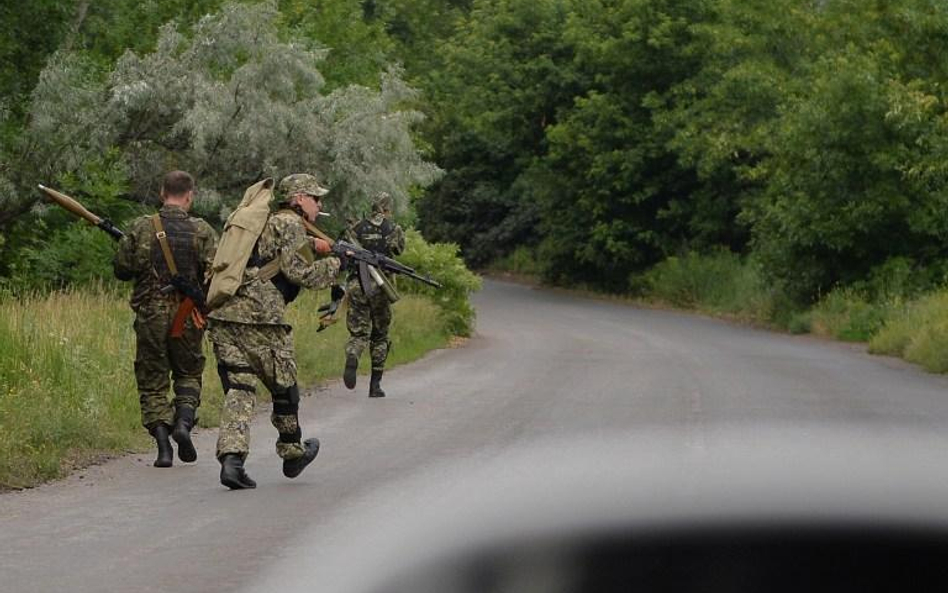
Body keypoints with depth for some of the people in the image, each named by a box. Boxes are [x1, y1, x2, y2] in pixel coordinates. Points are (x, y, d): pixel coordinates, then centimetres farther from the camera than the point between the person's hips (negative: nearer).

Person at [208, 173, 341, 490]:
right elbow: (298, 272, -10)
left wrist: (311, 247, 28)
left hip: (223, 315, 7)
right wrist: (335, 264, 3)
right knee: (283, 389, 11)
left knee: (239, 389, 1)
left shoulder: (266, 222, 25)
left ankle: (231, 458, -14)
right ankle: (293, 454, 26)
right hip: (259, 316, -7)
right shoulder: (290, 224, -2)